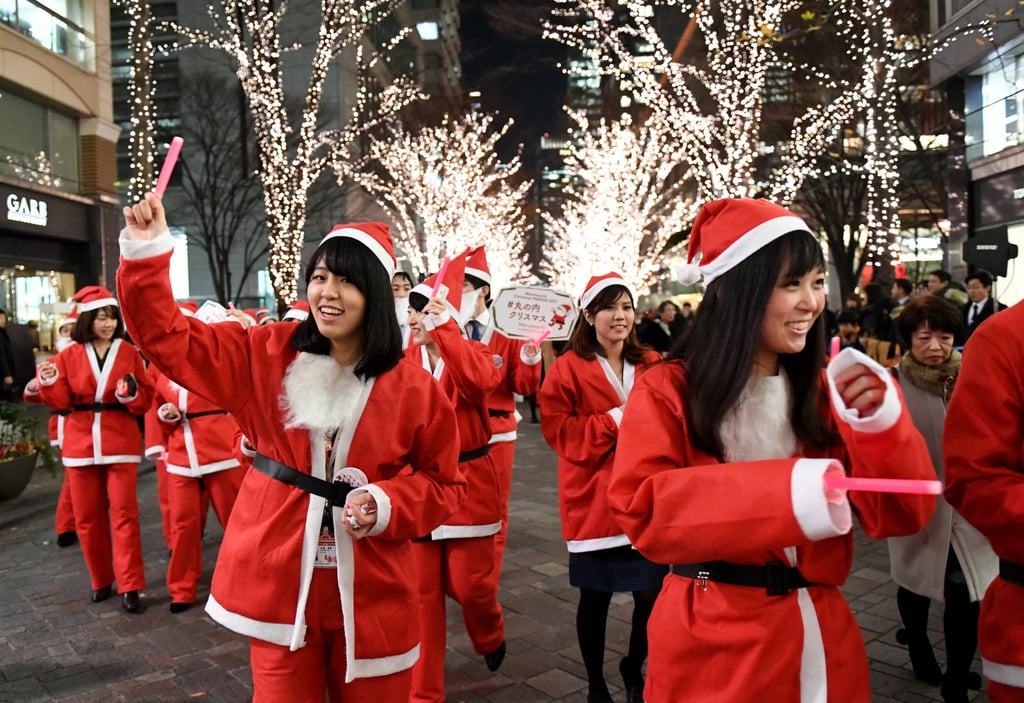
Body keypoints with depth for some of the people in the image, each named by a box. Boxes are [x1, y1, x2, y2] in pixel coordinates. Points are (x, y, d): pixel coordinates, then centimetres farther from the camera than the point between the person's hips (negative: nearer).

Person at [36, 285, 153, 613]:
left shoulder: (129, 353, 1)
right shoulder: (70, 355, 3)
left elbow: (146, 400, 1)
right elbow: (61, 402, 2)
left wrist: (132, 394, -20)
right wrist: (49, 383, -16)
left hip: (121, 442, -2)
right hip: (81, 443, 2)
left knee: (124, 512, -4)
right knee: (87, 516, 9)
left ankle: (129, 586, 0)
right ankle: (101, 581, 25)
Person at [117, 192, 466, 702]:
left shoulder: (412, 390, -8)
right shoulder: (267, 356, -2)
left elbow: (442, 483, 0)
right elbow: (169, 339, -1)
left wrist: (386, 505, -17)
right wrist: (145, 253, -12)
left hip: (369, 598, -1)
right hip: (278, 585, 1)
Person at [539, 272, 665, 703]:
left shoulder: (652, 365, 7)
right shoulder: (568, 368, -5)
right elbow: (558, 430, -9)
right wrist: (613, 421, -16)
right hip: (593, 501, -3)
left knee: (653, 594, 4)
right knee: (595, 597, 9)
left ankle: (633, 668, 35)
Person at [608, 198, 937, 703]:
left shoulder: (822, 391, 3)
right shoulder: (667, 392, -10)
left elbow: (901, 515, -1)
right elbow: (643, 511, -23)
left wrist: (880, 421, -20)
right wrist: (784, 494, -35)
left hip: (819, 634, 4)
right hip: (713, 643, -4)